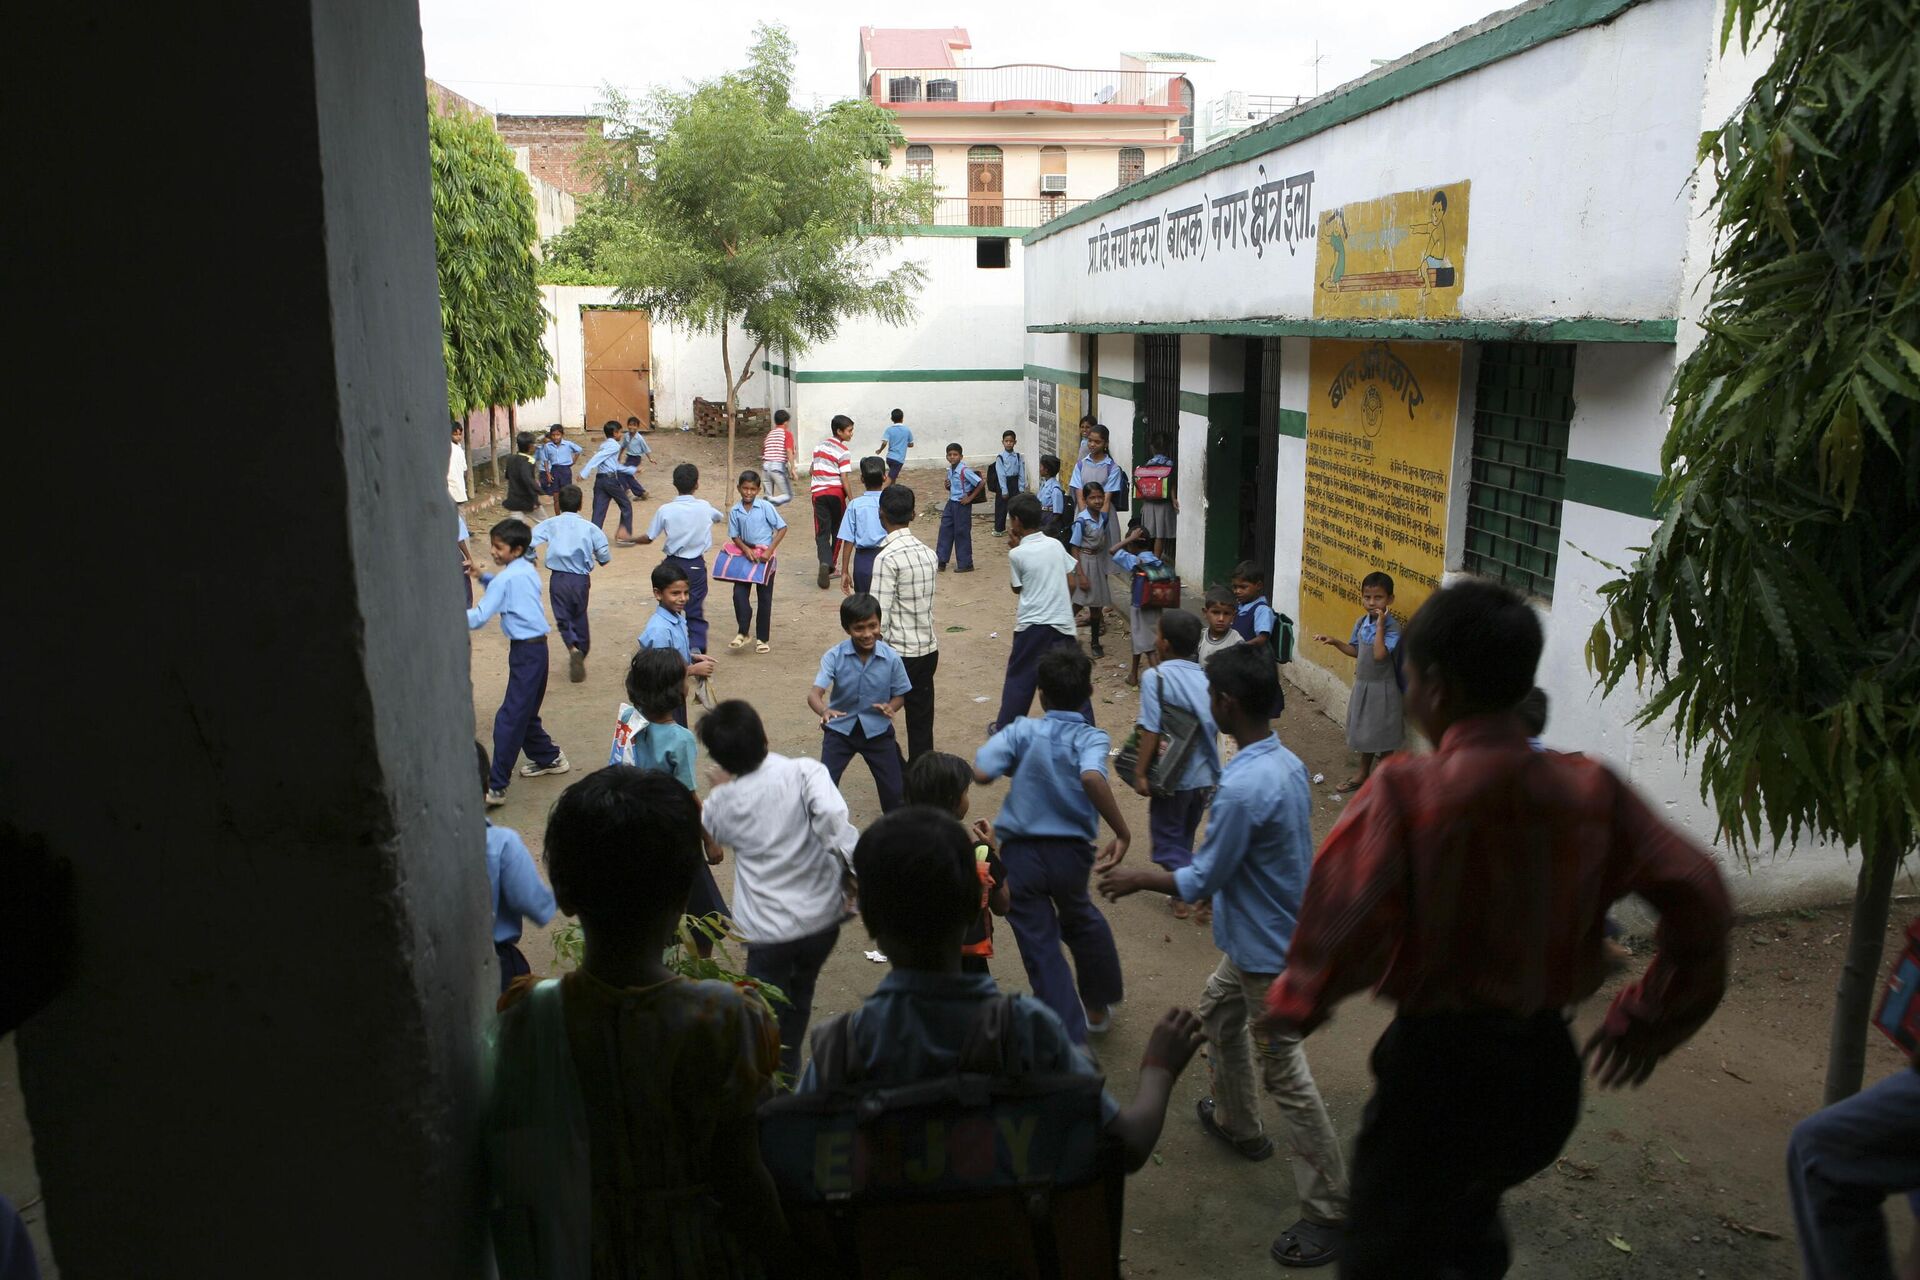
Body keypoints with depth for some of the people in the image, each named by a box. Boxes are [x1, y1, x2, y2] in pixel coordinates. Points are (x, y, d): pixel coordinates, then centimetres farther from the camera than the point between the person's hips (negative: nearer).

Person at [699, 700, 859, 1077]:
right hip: (822, 917, 2)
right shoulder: (804, 772, -13)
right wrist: (853, 870, -22)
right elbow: (832, 816, -31)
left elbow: (711, 837, 18)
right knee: (799, 997, 27)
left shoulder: (721, 801, -4)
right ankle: (788, 1072, 42)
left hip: (767, 929, -2)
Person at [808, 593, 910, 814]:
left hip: (877, 730, 1)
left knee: (894, 790, 4)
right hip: (840, 729, -1)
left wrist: (890, 707, -25)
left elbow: (899, 695, -2)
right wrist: (824, 711, -50)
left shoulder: (891, 658, -15)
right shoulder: (834, 656, -18)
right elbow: (814, 693, -27)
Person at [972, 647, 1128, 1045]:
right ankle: (1097, 1006, 46)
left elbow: (980, 773, -17)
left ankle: (1070, 1037, 9)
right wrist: (1122, 832, -23)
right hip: (1071, 851, 2)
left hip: (1021, 854, -2)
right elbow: (1092, 777, -31)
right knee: (1079, 919, 31)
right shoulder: (1091, 738, -8)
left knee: (1041, 947, 8)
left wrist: (1010, 763, 4)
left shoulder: (1022, 731, -6)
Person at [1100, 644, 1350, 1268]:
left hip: (1269, 952, -10)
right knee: (1217, 1015, 28)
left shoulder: (1242, 787, -31)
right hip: (1258, 939, 10)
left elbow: (1204, 881, -21)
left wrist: (1141, 878, -7)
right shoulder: (1288, 762, -2)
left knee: (1286, 1076, 2)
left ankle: (1329, 1214, 14)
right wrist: (1186, 866, 15)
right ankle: (1238, 1124, 48)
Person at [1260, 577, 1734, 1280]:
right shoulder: (1590, 790, -6)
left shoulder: (1405, 791, -20)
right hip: (1545, 1065, 5)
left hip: (1436, 1065, -5)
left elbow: (1347, 923, -32)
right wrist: (1649, 1018, 7)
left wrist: (1297, 999, -14)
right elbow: (1696, 896, -5)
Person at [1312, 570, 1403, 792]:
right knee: (1364, 730, 20)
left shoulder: (1392, 627, -20)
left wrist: (1380, 626, -29)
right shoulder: (1361, 622, 1)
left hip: (1382, 688, -7)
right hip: (1362, 684, 7)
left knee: (1382, 734, 6)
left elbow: (1379, 655, -32)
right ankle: (1363, 773, 35)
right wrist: (1335, 642, 1)